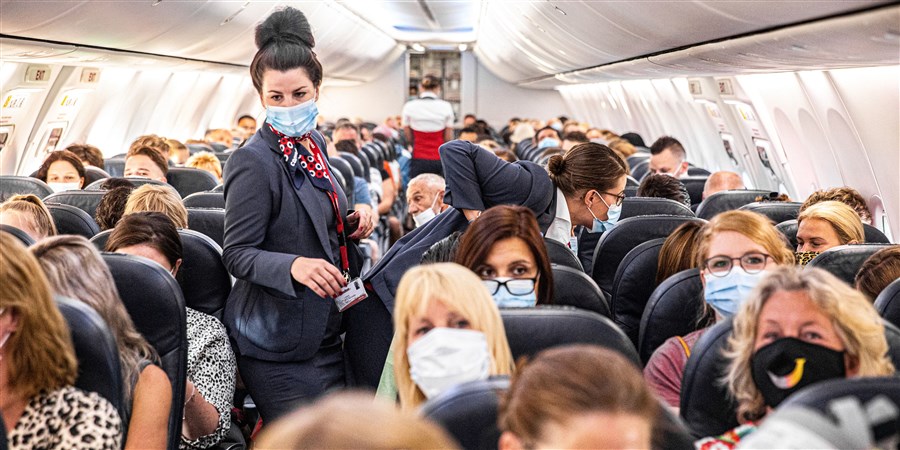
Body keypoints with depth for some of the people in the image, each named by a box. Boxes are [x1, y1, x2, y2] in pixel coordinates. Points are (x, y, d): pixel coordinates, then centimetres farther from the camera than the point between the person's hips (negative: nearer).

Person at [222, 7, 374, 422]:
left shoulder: (314, 145, 8)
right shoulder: (253, 162, -16)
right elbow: (237, 254, -18)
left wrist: (350, 225, 1)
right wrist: (293, 265, -34)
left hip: (324, 334, 8)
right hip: (279, 347, -8)